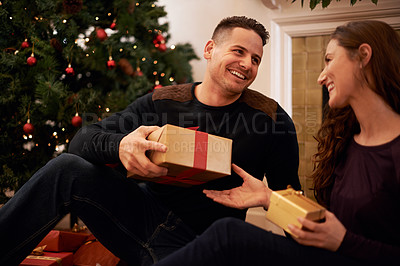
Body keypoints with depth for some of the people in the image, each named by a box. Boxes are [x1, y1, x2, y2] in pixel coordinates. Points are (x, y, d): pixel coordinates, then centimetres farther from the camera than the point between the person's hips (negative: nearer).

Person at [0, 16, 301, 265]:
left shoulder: (272, 118, -4)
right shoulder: (162, 102, 1)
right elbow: (83, 139, -3)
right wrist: (119, 146, -26)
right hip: (145, 213, 3)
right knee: (66, 168, -18)